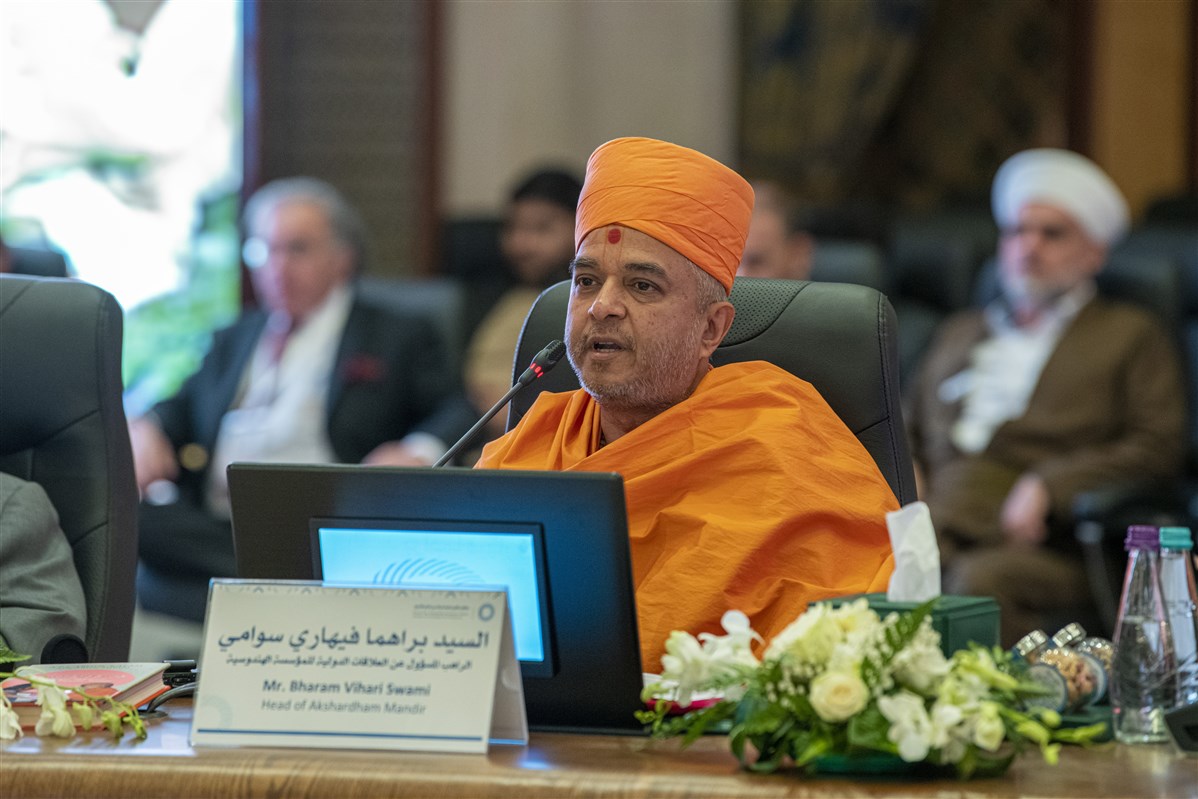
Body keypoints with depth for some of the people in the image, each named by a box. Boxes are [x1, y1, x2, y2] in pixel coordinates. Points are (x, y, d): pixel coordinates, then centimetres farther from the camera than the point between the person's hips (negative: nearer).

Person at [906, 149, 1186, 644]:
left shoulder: (1131, 337, 18)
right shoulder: (960, 334, 34)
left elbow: (1158, 448, 4)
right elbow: (909, 433, 36)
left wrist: (1048, 484, -9)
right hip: (935, 537, 4)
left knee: (981, 582, -41)